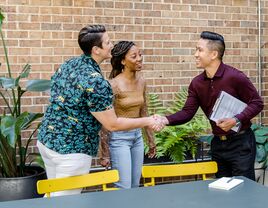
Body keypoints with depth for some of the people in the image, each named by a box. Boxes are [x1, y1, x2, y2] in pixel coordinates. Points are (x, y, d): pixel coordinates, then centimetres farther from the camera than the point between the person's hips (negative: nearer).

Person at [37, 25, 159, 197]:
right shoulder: (95, 81, -23)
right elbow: (112, 124, -18)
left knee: (54, 193, 24)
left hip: (46, 139, 9)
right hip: (71, 149, -9)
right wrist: (147, 121, -9)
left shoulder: (68, 64, 4)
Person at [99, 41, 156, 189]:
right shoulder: (114, 85, -17)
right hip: (119, 138, -6)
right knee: (124, 189, -3)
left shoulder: (141, 81, 3)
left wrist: (151, 140, 16)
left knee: (135, 187, 14)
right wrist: (104, 153, -13)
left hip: (137, 136, 7)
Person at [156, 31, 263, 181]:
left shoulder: (235, 77, -16)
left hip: (240, 142, -6)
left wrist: (236, 120, -27)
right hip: (218, 143, 6)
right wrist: (166, 120, -22)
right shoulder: (197, 83, 0)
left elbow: (257, 103, -12)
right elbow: (187, 112, -5)